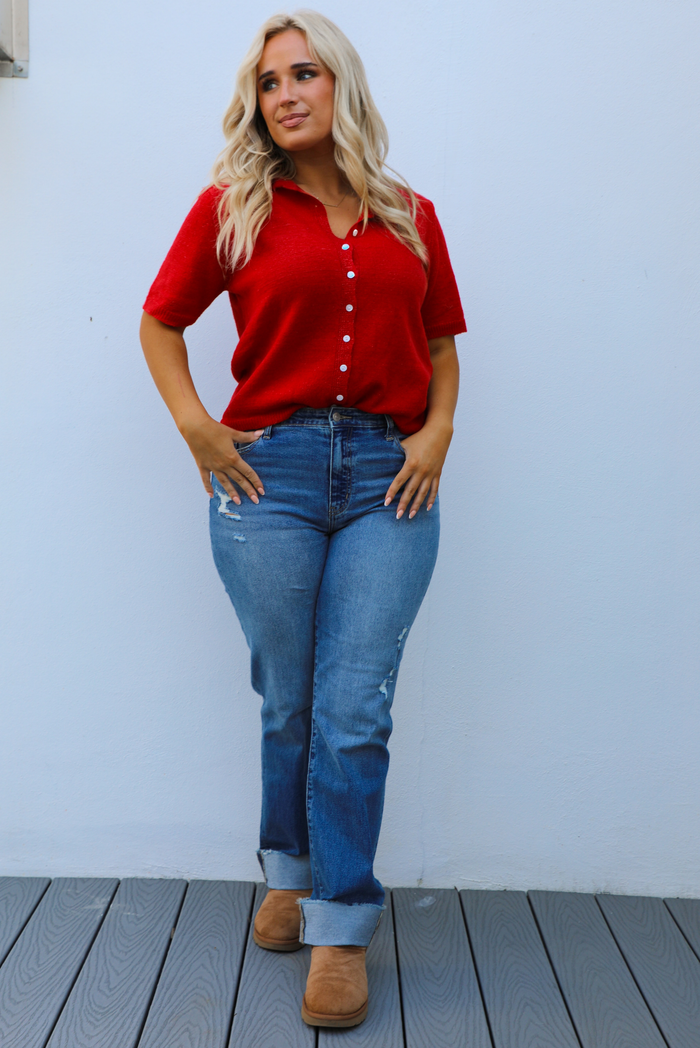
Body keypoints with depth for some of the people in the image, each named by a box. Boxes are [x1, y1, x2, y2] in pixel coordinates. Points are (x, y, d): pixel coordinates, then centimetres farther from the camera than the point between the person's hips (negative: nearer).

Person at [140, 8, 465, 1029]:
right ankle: (290, 873, 30)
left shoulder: (410, 216, 13)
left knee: (355, 709, -3)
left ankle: (340, 927, 7)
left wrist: (438, 429, 2)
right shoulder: (231, 209, 6)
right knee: (290, 702, 7)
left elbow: (441, 344, 20)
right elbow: (160, 321, 15)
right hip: (269, 471, -1)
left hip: (389, 477, 1)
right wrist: (195, 426, 2)